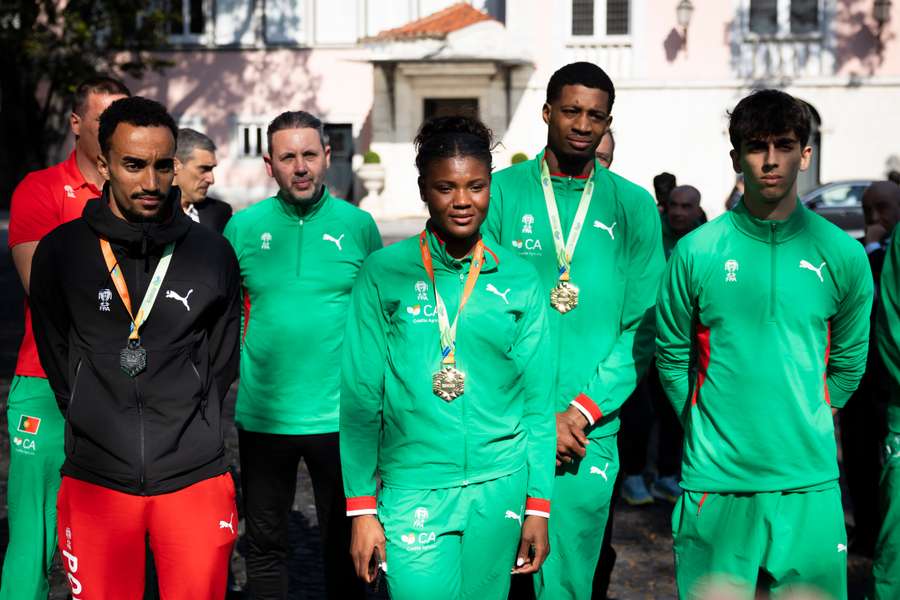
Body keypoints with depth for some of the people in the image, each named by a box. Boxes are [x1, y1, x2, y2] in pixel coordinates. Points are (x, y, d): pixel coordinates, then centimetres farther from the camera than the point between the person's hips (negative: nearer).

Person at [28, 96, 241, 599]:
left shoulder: (212, 253, 2)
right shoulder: (61, 251, 0)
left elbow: (221, 359, 9)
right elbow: (57, 357, 9)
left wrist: (188, 433, 6)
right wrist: (96, 426, 6)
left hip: (194, 476, 0)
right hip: (97, 479, 0)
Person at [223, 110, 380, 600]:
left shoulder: (358, 225, 0)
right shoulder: (244, 227, 1)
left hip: (338, 415, -1)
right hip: (262, 413, 1)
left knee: (344, 541, 10)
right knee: (264, 542, 12)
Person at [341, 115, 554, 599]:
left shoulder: (519, 281, 3)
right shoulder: (384, 273, -3)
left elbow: (537, 399, 6)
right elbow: (360, 396, -2)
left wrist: (538, 505, 4)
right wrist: (362, 508, -5)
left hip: (500, 487, 2)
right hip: (413, 489, -2)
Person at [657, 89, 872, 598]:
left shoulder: (842, 254, 1)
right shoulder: (697, 251, -2)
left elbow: (849, 361, 12)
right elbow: (672, 354, 8)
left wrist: (808, 422, 11)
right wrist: (706, 427, 9)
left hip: (809, 480, 1)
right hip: (714, 480, -1)